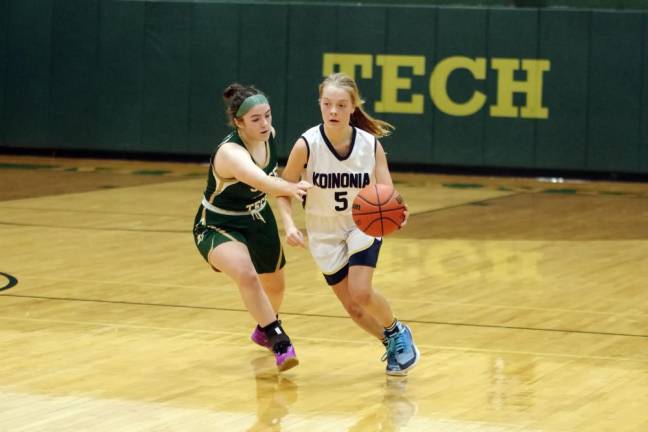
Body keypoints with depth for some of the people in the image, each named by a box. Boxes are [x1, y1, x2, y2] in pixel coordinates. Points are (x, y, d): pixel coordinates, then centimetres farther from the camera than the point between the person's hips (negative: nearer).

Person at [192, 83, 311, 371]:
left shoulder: (268, 134, -14)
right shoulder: (230, 153, -36)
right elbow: (261, 180, -58)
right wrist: (291, 188, -77)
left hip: (258, 220, 7)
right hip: (218, 227, -7)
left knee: (274, 286, 24)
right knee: (246, 275, -35)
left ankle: (264, 330, 56)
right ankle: (280, 344, -26)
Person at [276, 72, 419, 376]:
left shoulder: (370, 144, -20)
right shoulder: (307, 145, -23)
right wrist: (289, 224, -28)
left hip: (363, 225, -1)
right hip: (324, 232, 1)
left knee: (361, 293, -20)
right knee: (352, 307, 2)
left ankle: (398, 333, 10)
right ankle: (392, 345, 30)